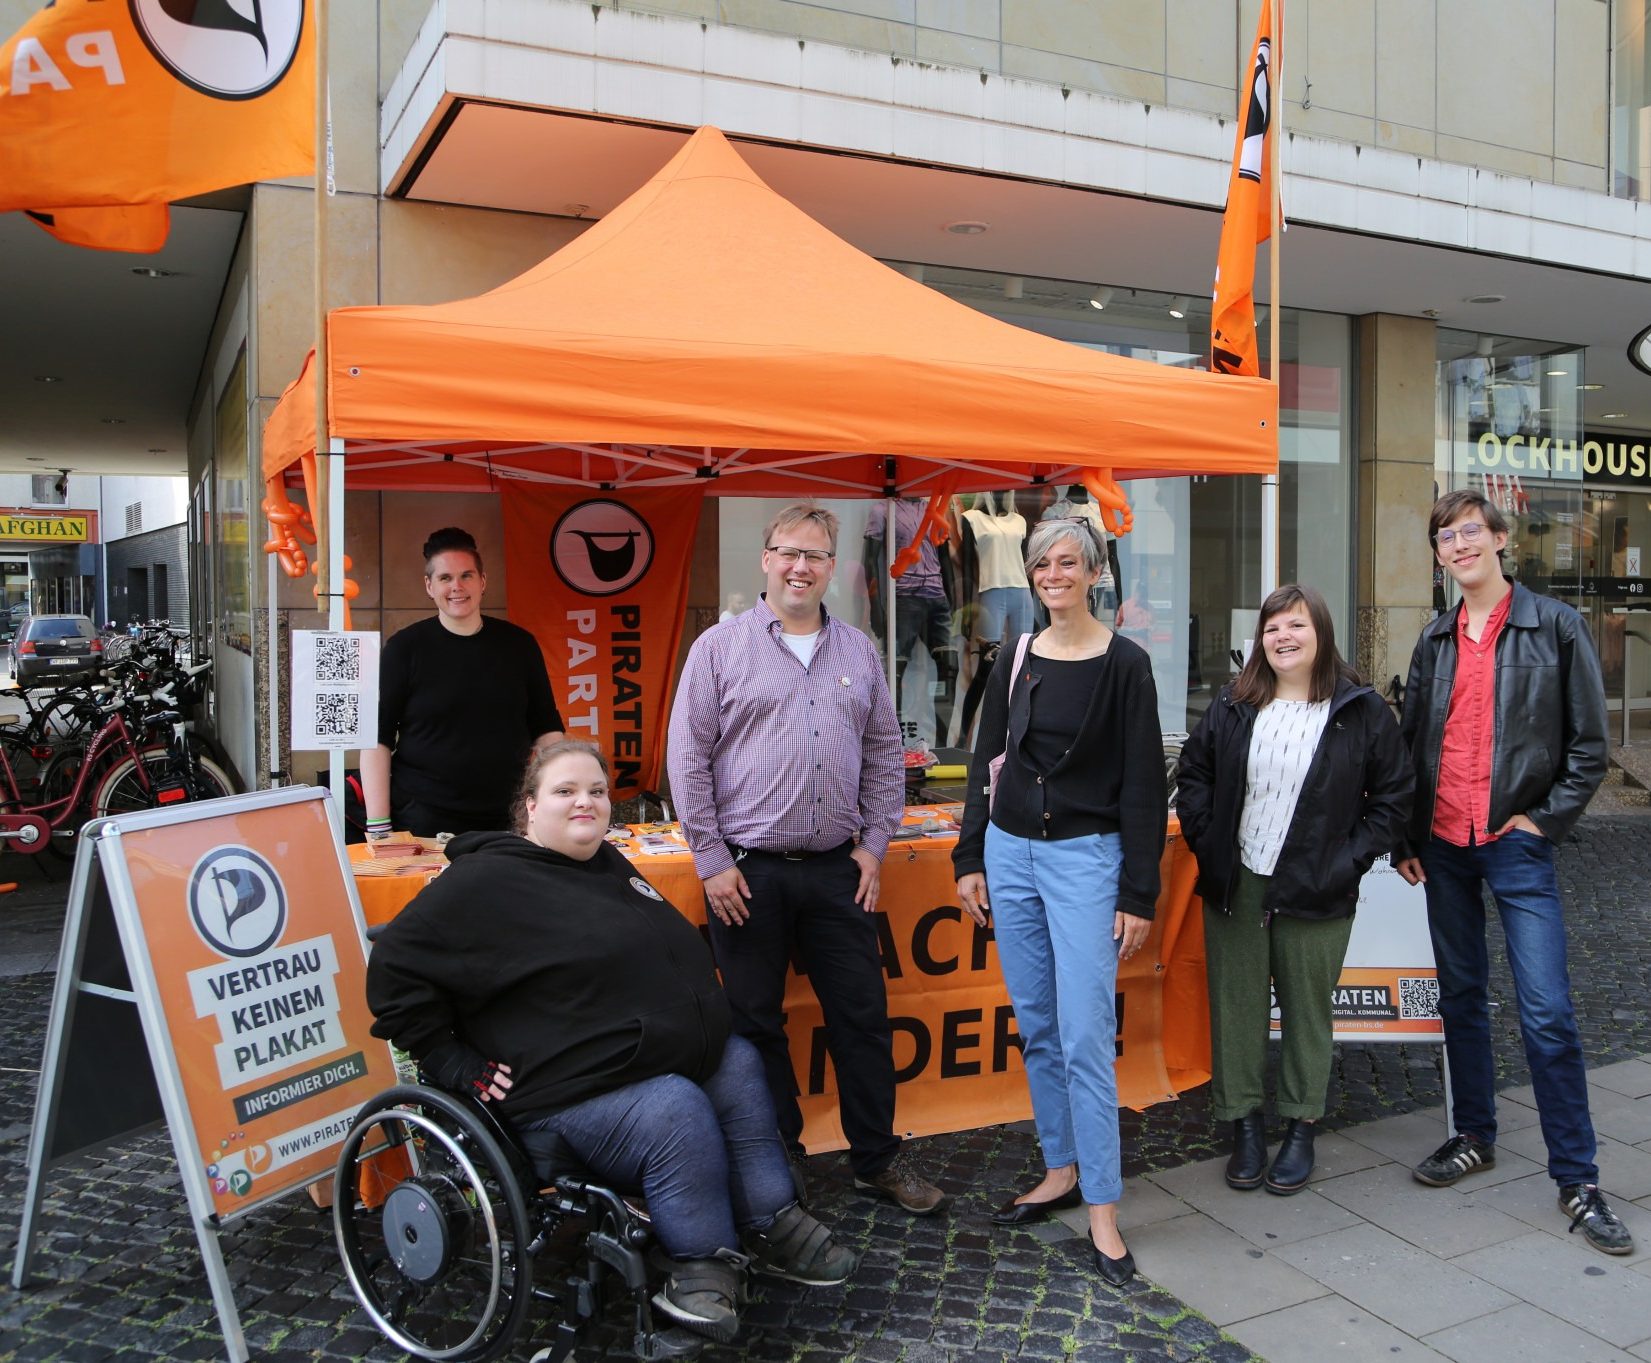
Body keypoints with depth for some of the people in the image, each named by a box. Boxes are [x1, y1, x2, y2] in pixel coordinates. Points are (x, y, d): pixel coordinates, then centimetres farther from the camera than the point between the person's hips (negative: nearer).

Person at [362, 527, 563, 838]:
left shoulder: (518, 643, 5)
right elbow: (377, 739, -4)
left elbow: (546, 730, 10)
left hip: (507, 819, 2)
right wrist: (378, 825, -11)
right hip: (422, 822, -2)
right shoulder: (404, 647, -1)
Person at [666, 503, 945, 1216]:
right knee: (756, 1024, 9)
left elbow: (884, 756, 12)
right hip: (747, 871, -2)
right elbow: (688, 759, -4)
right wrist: (712, 859, -7)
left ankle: (878, 1157, 25)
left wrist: (873, 843, 5)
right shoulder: (721, 646, -2)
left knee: (863, 1016, 9)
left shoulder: (858, 652, 9)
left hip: (837, 869, 3)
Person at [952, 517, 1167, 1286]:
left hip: (1086, 856, -5)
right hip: (1011, 852, 5)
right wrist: (971, 859, 8)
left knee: (1085, 1037, -7)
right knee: (1036, 1027, 12)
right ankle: (1063, 1169, 27)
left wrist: (1139, 894, -9)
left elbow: (1143, 783, -7)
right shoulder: (1016, 658, 8)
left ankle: (1101, 1207, 4)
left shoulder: (1123, 664, -6)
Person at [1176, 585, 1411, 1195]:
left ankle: (1301, 1129, 24)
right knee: (1236, 1006, 7)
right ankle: (1244, 1124, 21)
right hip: (1235, 889, 2)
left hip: (1315, 893, -2)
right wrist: (1206, 841, 0)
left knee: (1307, 1009, 8)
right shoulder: (1233, 707, 4)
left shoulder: (1361, 710, -2)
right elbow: (1192, 774, 12)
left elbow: (1393, 795, 1)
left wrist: (1349, 859, -7)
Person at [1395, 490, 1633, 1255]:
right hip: (1443, 846, 5)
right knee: (1460, 996, 13)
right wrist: (1405, 839, 9)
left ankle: (1577, 1180, 6)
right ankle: (1473, 1137, 27)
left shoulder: (1554, 627, -2)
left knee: (1547, 1011, -6)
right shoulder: (1435, 642, 10)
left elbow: (1588, 741, -1)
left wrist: (1545, 819, -8)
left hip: (1518, 845, -4)